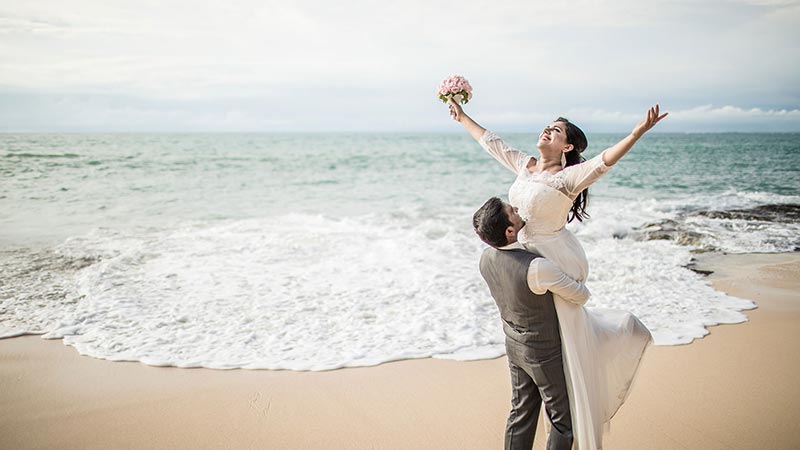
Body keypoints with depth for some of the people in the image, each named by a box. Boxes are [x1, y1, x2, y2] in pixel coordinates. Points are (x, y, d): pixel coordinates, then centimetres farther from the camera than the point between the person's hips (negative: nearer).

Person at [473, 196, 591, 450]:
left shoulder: (487, 258, -11)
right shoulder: (537, 268, -34)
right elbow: (582, 296, -18)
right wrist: (577, 285, 3)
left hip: (514, 345, 7)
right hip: (544, 353, -7)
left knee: (522, 412, 21)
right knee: (563, 420, 13)